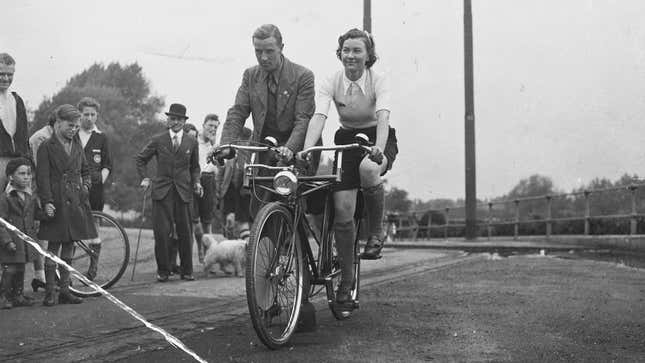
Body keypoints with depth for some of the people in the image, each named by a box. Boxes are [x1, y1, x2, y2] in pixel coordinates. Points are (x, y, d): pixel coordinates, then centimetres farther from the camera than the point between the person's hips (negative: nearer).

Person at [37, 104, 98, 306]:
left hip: (76, 202, 6)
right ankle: (49, 292, 2)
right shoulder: (46, 147, -3)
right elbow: (43, 178, -9)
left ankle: (65, 290, 15)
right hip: (56, 204, -6)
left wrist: (86, 185, 6)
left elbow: (85, 170, 25)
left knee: (69, 246, 9)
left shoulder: (77, 146, 15)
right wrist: (47, 202, -16)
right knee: (53, 246, -3)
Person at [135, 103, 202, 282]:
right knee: (162, 232, -6)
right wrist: (144, 178, 3)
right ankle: (163, 270, 6)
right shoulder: (158, 140, 5)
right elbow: (140, 159, 15)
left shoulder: (192, 142, 9)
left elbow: (195, 167, 19)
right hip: (162, 191, -1)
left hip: (183, 192, 1)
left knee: (185, 233, 3)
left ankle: (187, 271, 13)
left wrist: (196, 182, 3)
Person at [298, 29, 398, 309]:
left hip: (377, 140, -2)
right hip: (346, 140, 2)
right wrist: (306, 150, -41)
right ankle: (346, 277, 7)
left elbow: (383, 116, -30)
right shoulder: (331, 83, -10)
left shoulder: (378, 81, -14)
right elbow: (318, 117, -24)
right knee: (342, 210, -10)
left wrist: (379, 148, -49)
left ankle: (376, 232, -14)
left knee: (368, 169, -39)